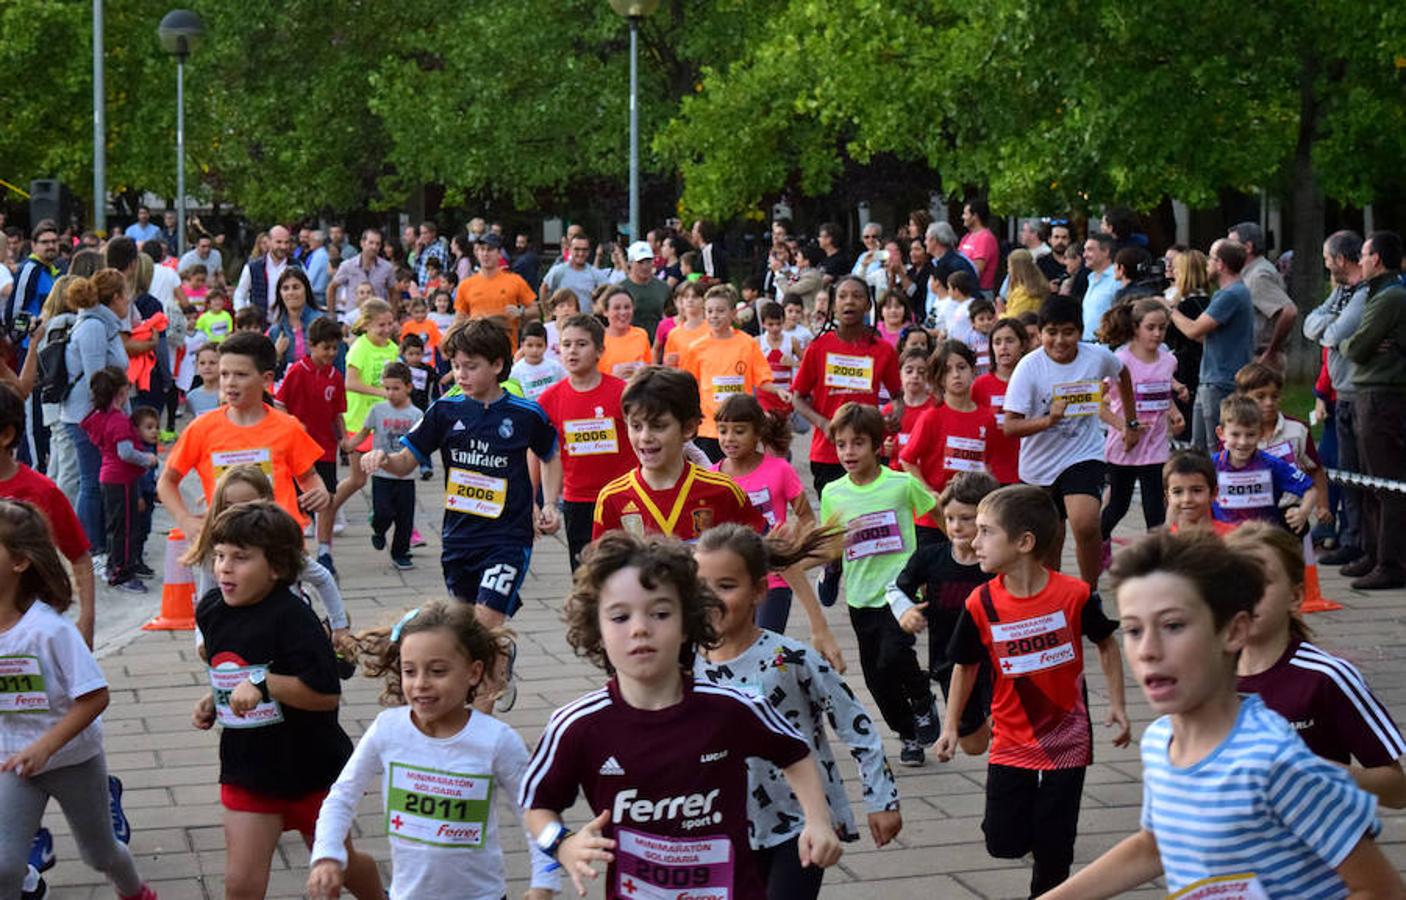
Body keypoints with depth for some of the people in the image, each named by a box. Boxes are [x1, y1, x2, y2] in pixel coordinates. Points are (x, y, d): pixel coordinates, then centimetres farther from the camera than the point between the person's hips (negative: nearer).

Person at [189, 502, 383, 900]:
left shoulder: (292, 617, -24)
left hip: (310, 766, -4)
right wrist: (213, 701, 2)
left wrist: (262, 683, -37)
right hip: (247, 766, 4)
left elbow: (327, 693, -30)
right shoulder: (211, 610, -2)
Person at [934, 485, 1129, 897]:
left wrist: (1117, 705, 1)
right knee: (1003, 843, -1)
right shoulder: (981, 604, -10)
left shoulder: (1074, 594, -15)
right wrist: (951, 726, 7)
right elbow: (966, 666, 5)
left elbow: (1106, 644, 3)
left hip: (1067, 740, -2)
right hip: (1012, 742, 2)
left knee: (1053, 847, 3)